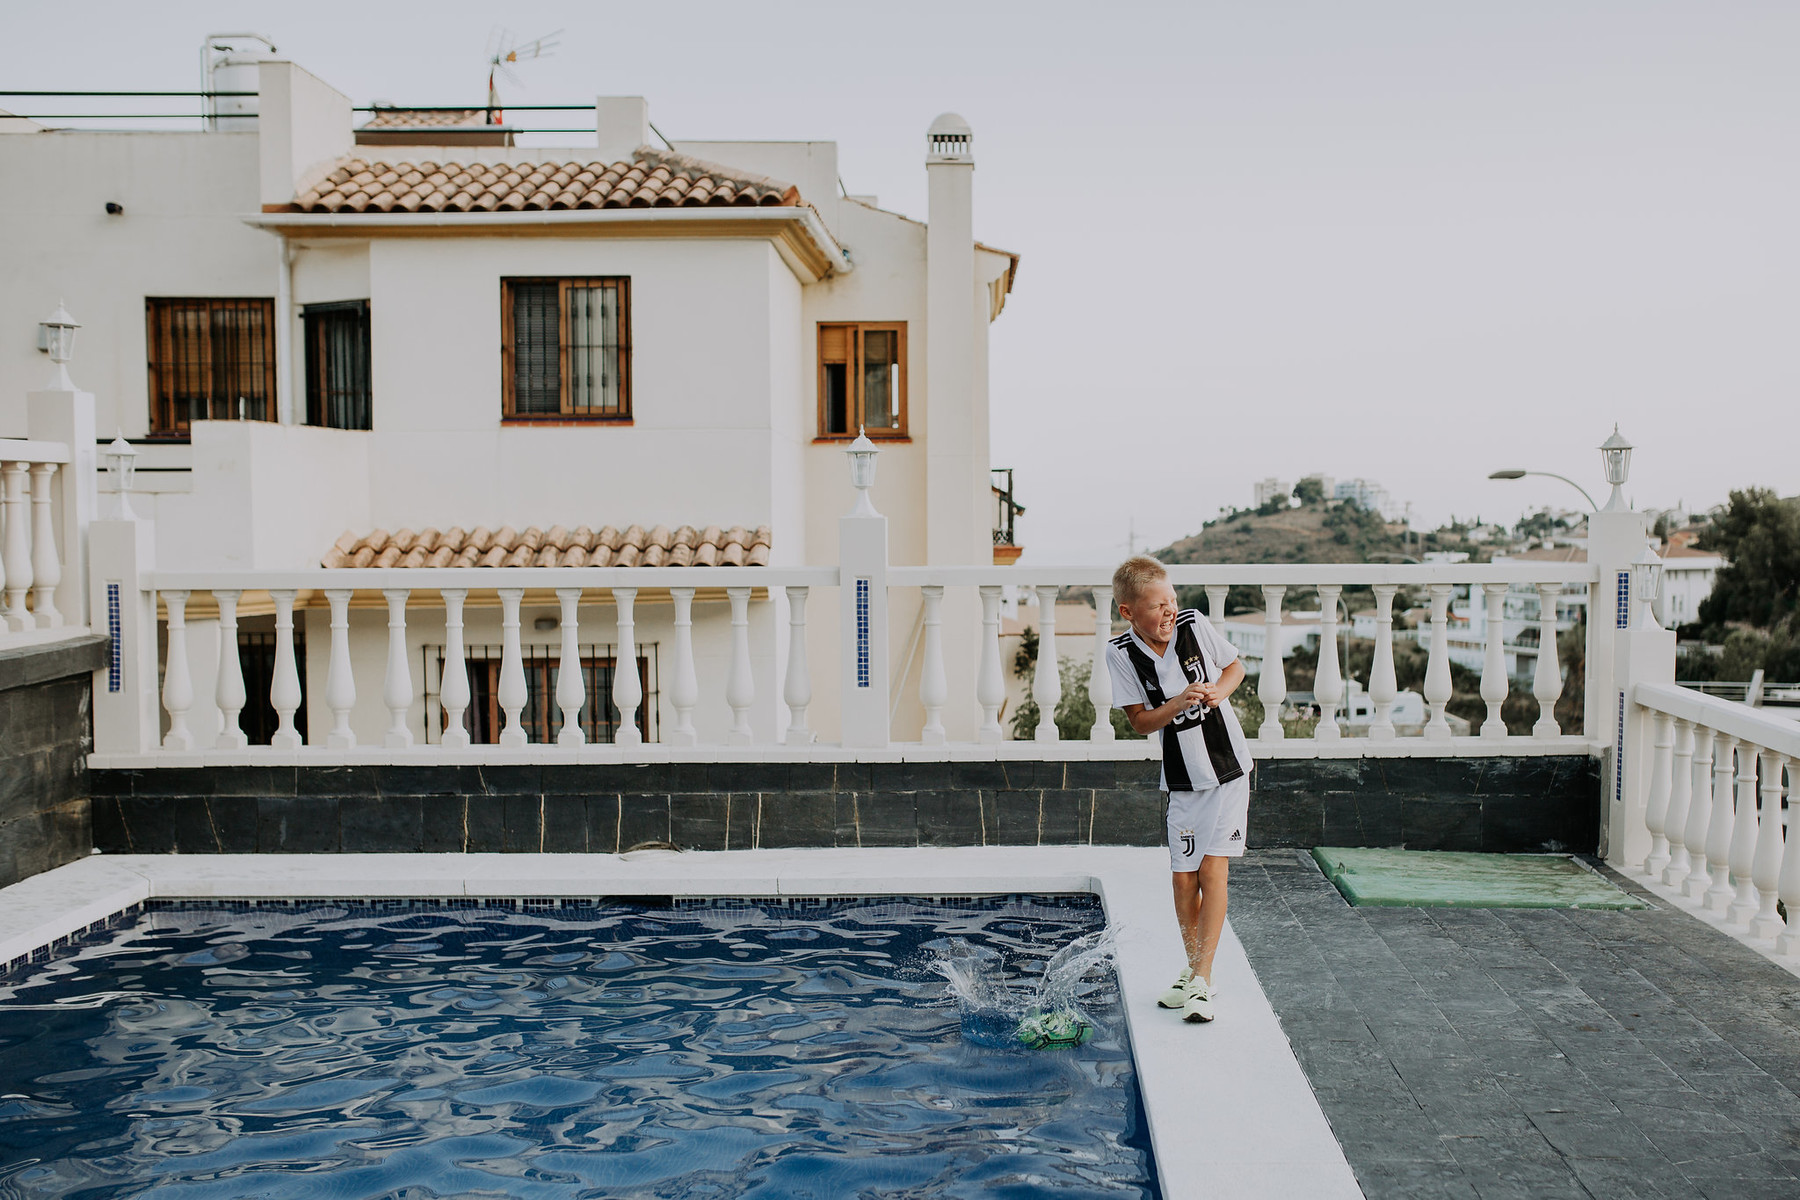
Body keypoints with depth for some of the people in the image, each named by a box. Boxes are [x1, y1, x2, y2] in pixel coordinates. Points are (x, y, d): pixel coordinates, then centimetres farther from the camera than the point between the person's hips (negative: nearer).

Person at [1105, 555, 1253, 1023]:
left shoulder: (1194, 624, -9)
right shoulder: (1121, 653, -12)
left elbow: (1235, 665, 7)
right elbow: (1142, 721, -9)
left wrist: (1219, 692, -14)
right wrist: (1179, 703, -26)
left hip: (1228, 766, -1)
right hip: (1182, 778, 1)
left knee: (1212, 868, -7)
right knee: (1184, 877, 4)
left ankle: (1201, 979, -4)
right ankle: (1194, 967, 25)